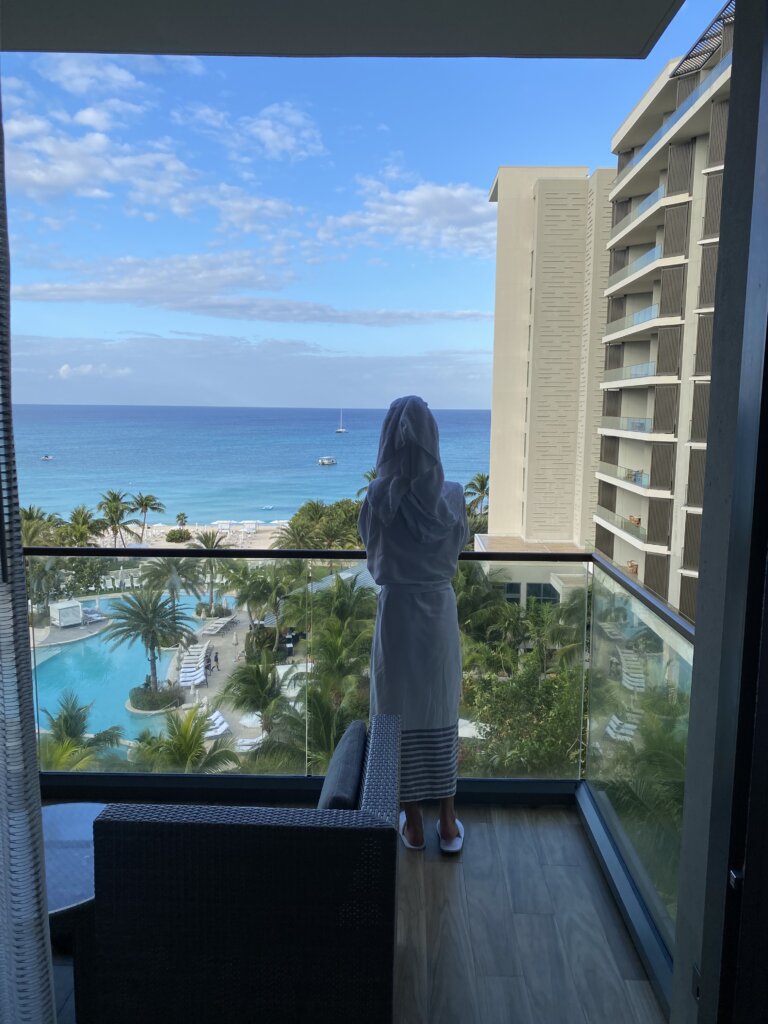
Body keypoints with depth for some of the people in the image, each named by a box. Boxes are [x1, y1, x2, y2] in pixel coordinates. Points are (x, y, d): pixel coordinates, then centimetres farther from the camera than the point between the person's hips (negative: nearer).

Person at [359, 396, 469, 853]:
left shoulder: (380, 495, -13)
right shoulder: (453, 494, -6)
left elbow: (372, 547, 3)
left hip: (398, 609, -2)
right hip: (441, 608, 3)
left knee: (402, 712, 10)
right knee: (442, 712, 14)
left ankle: (414, 824, 21)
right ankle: (449, 823, 23)